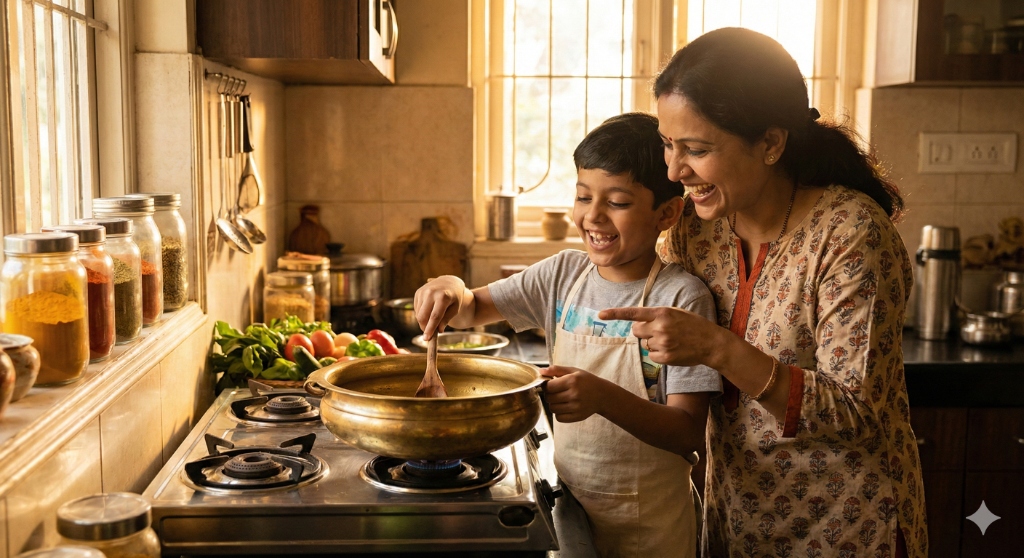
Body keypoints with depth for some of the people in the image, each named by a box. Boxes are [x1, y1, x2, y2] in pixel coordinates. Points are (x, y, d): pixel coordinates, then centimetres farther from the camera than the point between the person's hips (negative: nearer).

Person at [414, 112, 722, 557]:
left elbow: (689, 432, -20)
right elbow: (473, 310, 8)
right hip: (570, 501, 5)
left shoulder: (682, 298, -17)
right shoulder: (564, 274, -1)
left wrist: (603, 397, -36)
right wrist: (452, 292, -15)